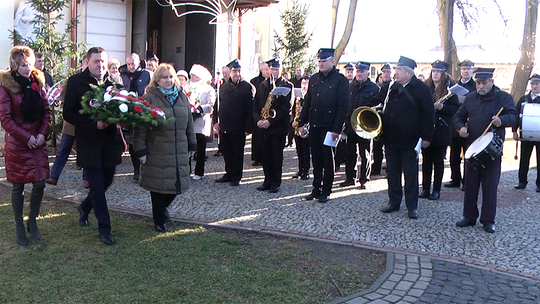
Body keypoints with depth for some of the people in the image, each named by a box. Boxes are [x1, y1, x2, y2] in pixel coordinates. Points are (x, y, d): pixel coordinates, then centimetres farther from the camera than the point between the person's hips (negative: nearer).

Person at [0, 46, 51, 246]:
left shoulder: (38, 82, 6)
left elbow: (46, 111, 7)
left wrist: (42, 133, -6)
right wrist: (26, 138, -13)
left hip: (38, 141, 4)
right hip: (16, 143, -4)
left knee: (40, 183, 0)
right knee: (18, 186, 5)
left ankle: (32, 221, 21)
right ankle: (19, 226, 19)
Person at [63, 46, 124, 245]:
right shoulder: (76, 82, -5)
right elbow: (68, 113, -9)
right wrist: (94, 124, -19)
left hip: (110, 140, 4)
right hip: (89, 142, -4)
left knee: (107, 180, 14)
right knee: (97, 185, -1)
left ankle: (85, 207, 42)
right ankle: (104, 228, 11)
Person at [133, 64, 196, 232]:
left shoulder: (182, 97, 12)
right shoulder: (149, 98, -5)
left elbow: (189, 123, 17)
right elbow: (140, 127, -7)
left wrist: (191, 144, 17)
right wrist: (141, 150, -11)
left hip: (179, 153, 5)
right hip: (156, 152, -5)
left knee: (177, 185, 9)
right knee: (159, 186, 2)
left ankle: (162, 208, 38)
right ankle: (159, 221, 19)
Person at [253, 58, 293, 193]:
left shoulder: (287, 86, -3)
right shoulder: (262, 85, 12)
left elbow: (286, 108, -11)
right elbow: (256, 105, 11)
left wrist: (270, 121, -17)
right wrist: (258, 119, -7)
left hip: (278, 126, -4)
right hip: (263, 127, 5)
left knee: (277, 155, 1)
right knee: (265, 155, 9)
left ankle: (276, 182, 9)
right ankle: (267, 180, 19)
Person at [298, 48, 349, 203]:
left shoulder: (340, 80, -7)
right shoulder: (314, 79, 12)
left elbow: (343, 106, -12)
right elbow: (307, 102, 14)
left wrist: (337, 129, -17)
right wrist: (302, 123, 7)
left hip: (329, 127, -5)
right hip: (314, 126, 6)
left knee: (328, 160, 3)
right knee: (316, 159, 11)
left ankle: (326, 191, 13)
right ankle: (316, 189, 21)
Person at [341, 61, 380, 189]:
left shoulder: (374, 88, -2)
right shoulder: (350, 86, 9)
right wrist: (345, 122, 2)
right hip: (350, 126, 4)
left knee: (365, 154, 4)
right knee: (349, 153, 9)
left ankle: (364, 179, 13)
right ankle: (349, 178, 20)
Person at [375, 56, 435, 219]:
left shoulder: (422, 89, -8)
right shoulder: (390, 87, 7)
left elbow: (428, 114, -8)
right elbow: (376, 102, 17)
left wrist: (426, 137, -11)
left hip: (410, 140, -5)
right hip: (391, 138, 5)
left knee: (411, 174, 4)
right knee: (392, 172, 12)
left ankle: (412, 206, 13)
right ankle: (394, 202, 25)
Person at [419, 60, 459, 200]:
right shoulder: (425, 87, 9)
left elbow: (456, 108, -6)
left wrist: (442, 107, -21)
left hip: (441, 130, -3)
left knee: (438, 160, 4)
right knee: (426, 160, 7)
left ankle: (436, 190, 12)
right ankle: (425, 188, 15)